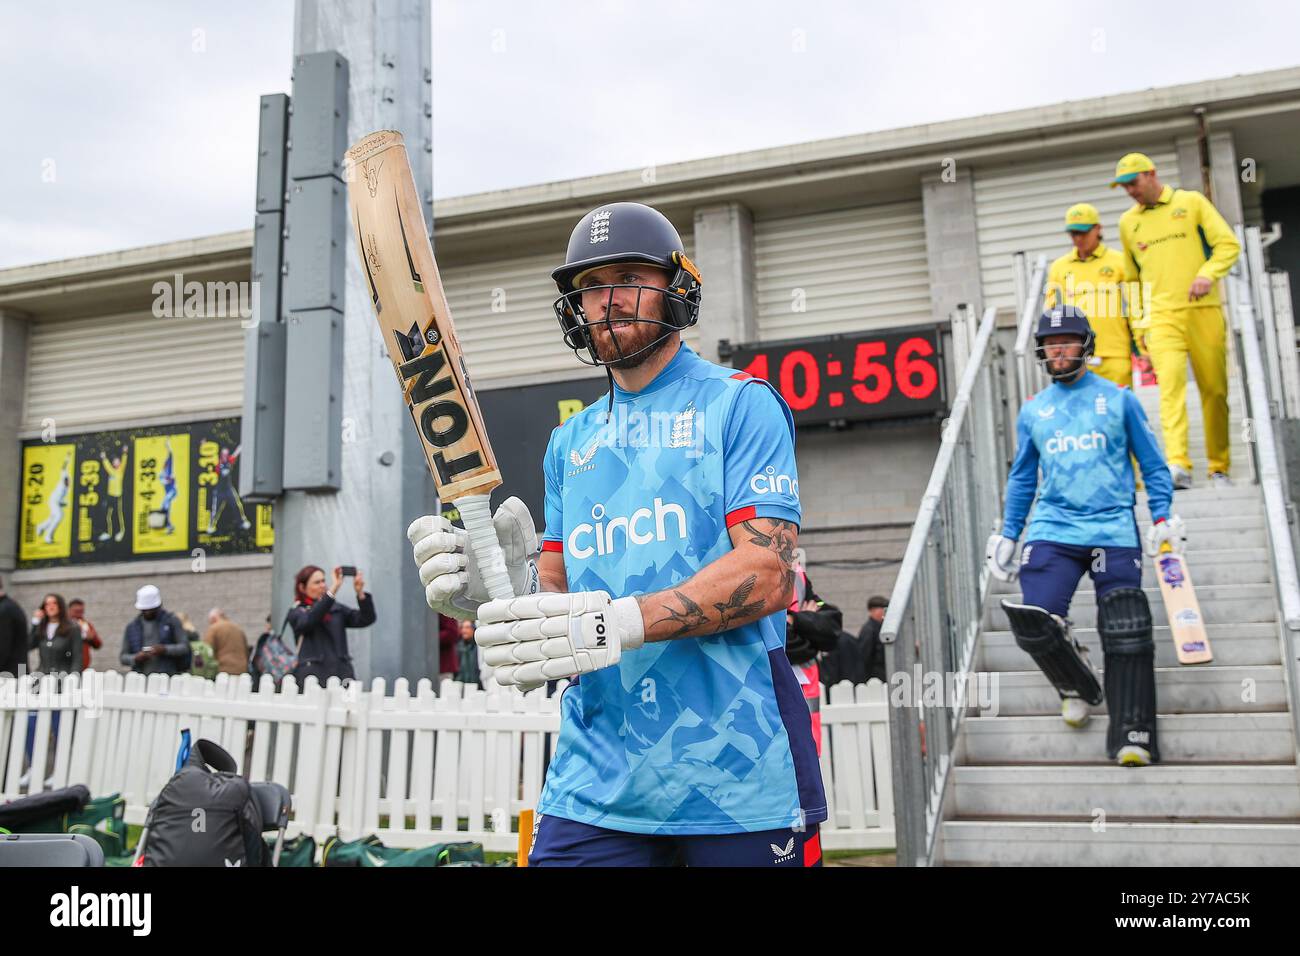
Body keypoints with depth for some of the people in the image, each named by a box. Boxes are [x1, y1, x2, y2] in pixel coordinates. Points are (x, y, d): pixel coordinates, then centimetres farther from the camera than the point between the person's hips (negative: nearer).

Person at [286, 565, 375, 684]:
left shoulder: (336, 609, 17)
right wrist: (334, 588, -22)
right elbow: (309, 620, -15)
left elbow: (365, 619, 6)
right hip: (313, 674, -3)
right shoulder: (296, 613, 8)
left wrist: (360, 593, -12)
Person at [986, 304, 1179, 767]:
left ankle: (1132, 735, -2)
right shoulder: (1032, 411, 15)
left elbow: (1153, 464, 12)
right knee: (1034, 623, -15)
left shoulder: (1118, 399, 9)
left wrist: (1162, 519, 1)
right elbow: (1021, 478, 21)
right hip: (1052, 531, 2)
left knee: (1126, 633, -11)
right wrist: (1008, 535, 17)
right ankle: (1076, 686, 15)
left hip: (1113, 531, -1)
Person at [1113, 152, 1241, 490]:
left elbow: (1228, 244, 3)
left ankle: (1219, 468, 11)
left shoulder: (1191, 202, 7)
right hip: (1161, 316, 1)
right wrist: (1137, 323, 17)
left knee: (1214, 389, 1)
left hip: (1203, 311, -1)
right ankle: (1178, 465, -28)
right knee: (1170, 383, -18)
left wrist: (1208, 274, -16)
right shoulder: (1128, 222, 15)